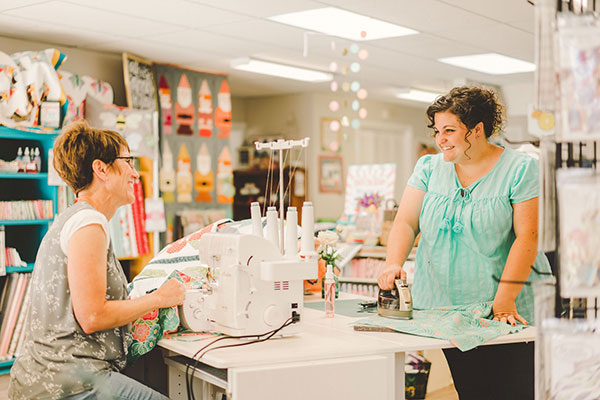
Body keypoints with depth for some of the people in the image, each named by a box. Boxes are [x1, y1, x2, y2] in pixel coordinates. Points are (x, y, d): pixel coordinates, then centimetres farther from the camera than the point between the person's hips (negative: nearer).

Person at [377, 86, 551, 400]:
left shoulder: (520, 169, -3)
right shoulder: (428, 168, 9)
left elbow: (527, 236, -10)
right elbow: (406, 222, 2)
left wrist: (504, 299, -18)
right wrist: (394, 263, -18)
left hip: (504, 314, -3)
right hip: (442, 308, 3)